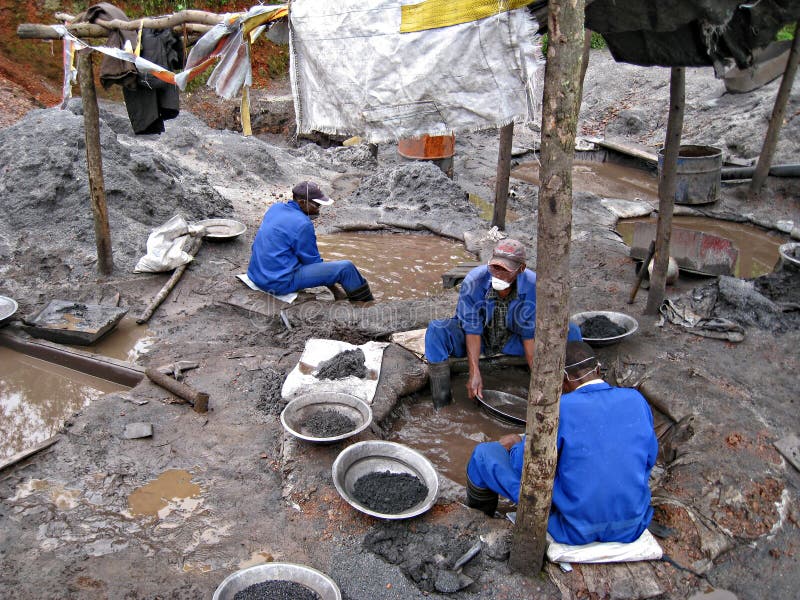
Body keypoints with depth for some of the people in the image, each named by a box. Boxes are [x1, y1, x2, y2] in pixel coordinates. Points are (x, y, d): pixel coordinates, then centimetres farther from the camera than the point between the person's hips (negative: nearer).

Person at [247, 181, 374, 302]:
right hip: (280, 283, -9)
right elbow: (313, 261, -7)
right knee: (346, 268, -7)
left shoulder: (275, 208, 7)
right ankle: (366, 303, 14)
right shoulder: (302, 224, -18)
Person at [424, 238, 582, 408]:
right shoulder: (473, 281, -28)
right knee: (436, 330, -34)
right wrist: (474, 373, -30)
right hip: (477, 339, -2)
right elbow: (472, 331, -23)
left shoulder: (533, 286, -24)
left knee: (571, 332, -15)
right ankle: (442, 405, -25)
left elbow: (530, 334, -15)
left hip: (511, 341, 2)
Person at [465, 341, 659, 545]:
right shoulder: (636, 400, -6)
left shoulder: (561, 408, -20)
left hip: (576, 530, -5)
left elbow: (524, 466, -11)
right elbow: (649, 458, 8)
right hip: (632, 528, 5)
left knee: (485, 453, 6)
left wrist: (514, 447, 11)